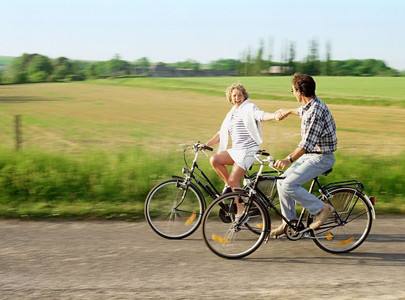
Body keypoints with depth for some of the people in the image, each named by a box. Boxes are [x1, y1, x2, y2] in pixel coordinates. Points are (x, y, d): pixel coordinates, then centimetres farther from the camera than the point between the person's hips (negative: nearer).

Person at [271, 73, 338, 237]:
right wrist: (289, 111, 53)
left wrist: (288, 160, -35)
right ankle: (289, 222, 16)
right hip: (311, 154, 10)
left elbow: (307, 143, -30)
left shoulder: (315, 111, -25)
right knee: (282, 181, 7)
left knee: (289, 185, -19)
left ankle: (321, 208, -5)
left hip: (321, 157, -10)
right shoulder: (310, 105, 7)